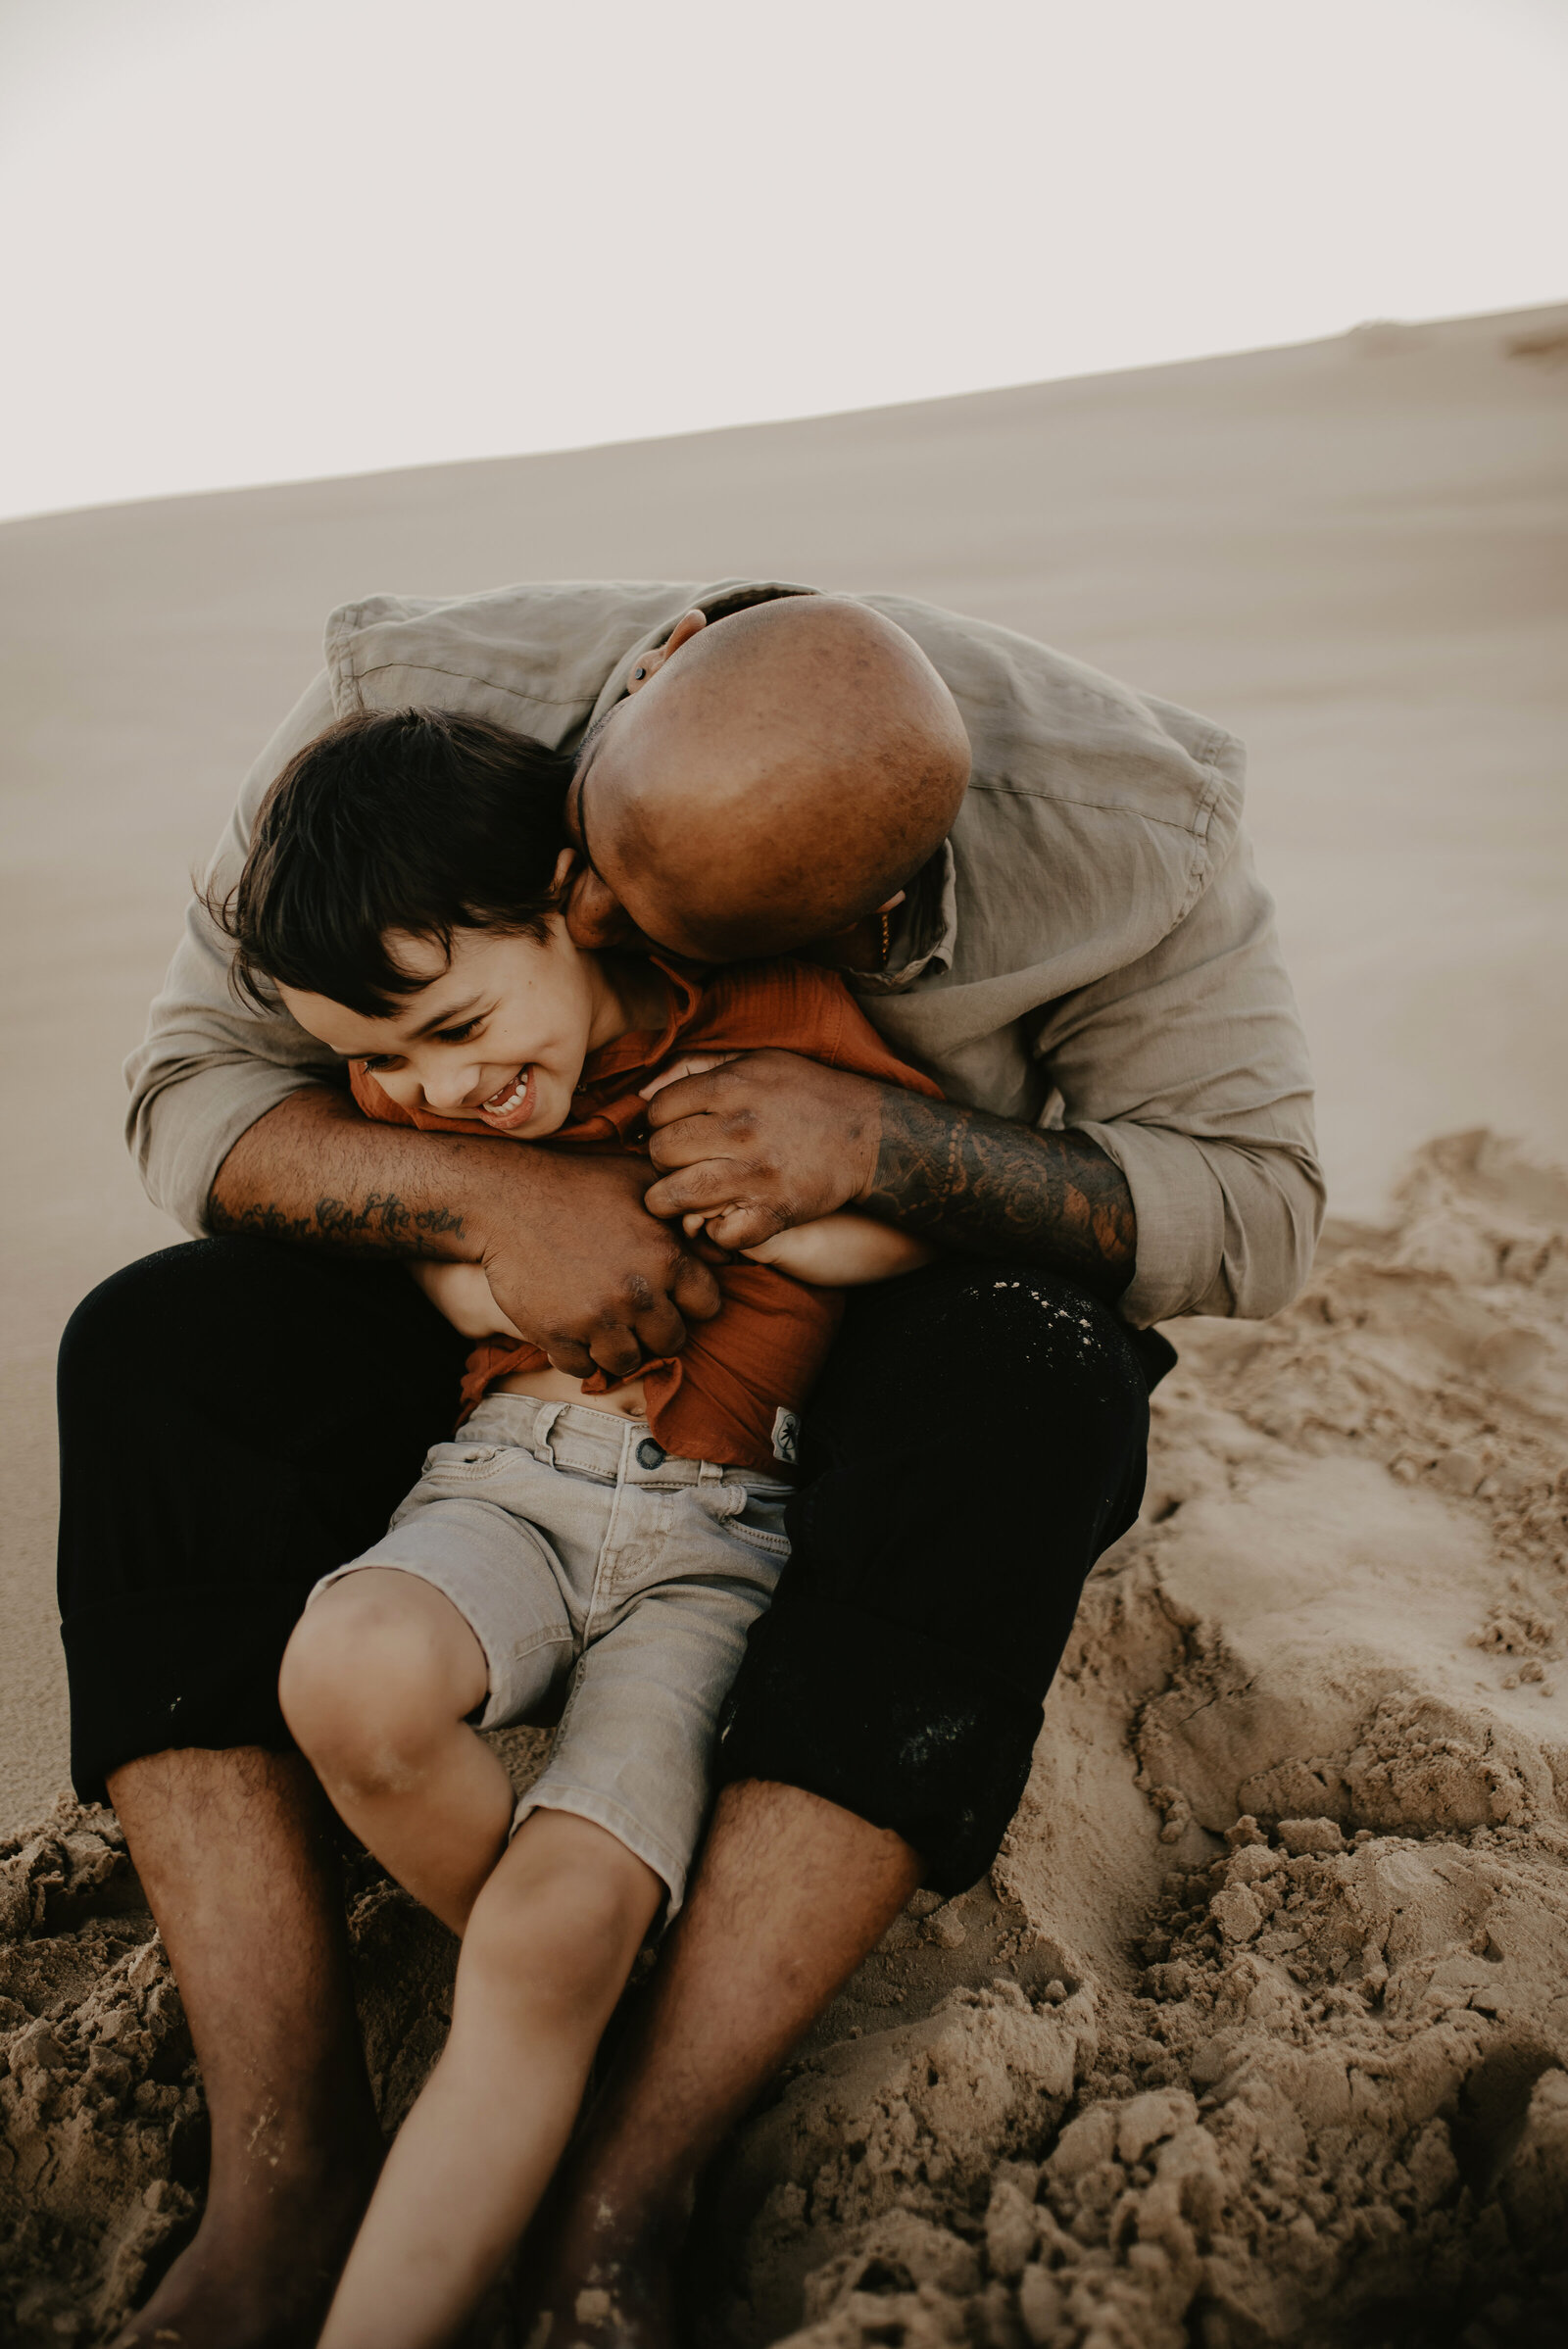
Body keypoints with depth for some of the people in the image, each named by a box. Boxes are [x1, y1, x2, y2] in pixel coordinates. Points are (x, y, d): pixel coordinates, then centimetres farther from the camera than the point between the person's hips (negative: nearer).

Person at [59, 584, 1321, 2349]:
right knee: (155, 1347, -23)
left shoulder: (1123, 829, -23)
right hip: (510, 1312, 2)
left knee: (1032, 1388, -36)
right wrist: (487, 1195, -35)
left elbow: (1255, 1202, -17)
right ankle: (287, 2173, -23)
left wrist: (891, 1142, -34)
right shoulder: (419, 703, -21)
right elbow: (195, 1088, -15)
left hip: (880, 1336, -1)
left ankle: (624, 2197, -29)